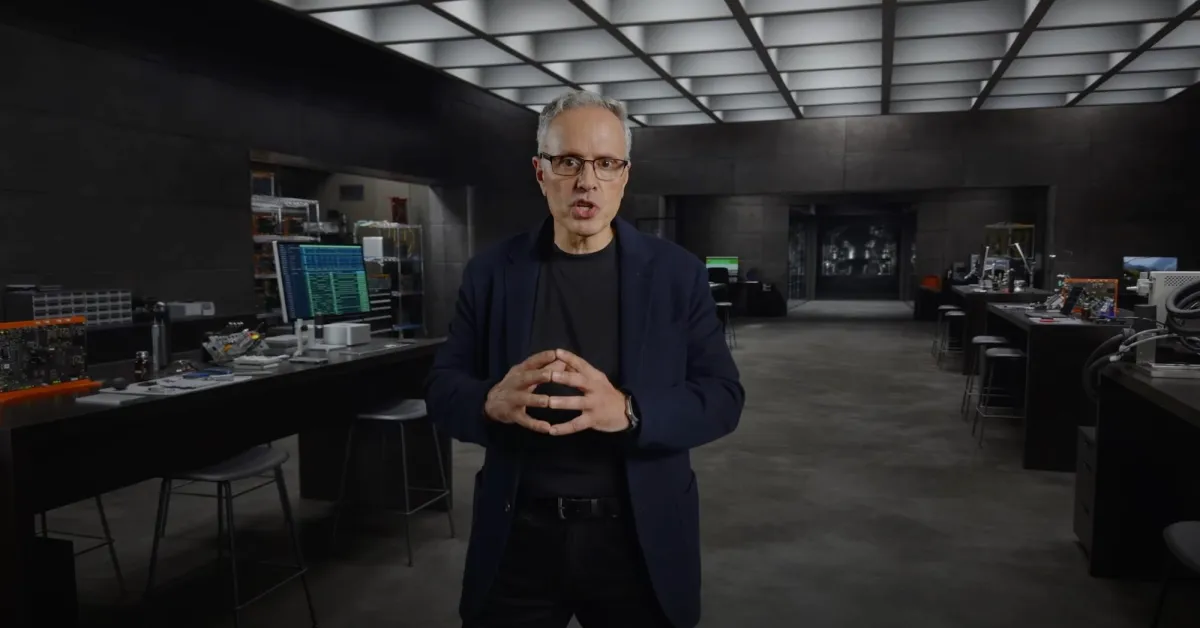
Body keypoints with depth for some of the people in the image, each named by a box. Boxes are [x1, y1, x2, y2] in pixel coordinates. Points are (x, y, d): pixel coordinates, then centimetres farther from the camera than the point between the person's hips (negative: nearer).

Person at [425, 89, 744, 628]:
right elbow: (441, 388, 2)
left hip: (639, 538, 0)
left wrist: (629, 412, -25)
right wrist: (491, 402, -22)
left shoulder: (678, 274, -3)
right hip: (518, 536, 1)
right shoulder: (490, 273, 0)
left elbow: (723, 396, -6)